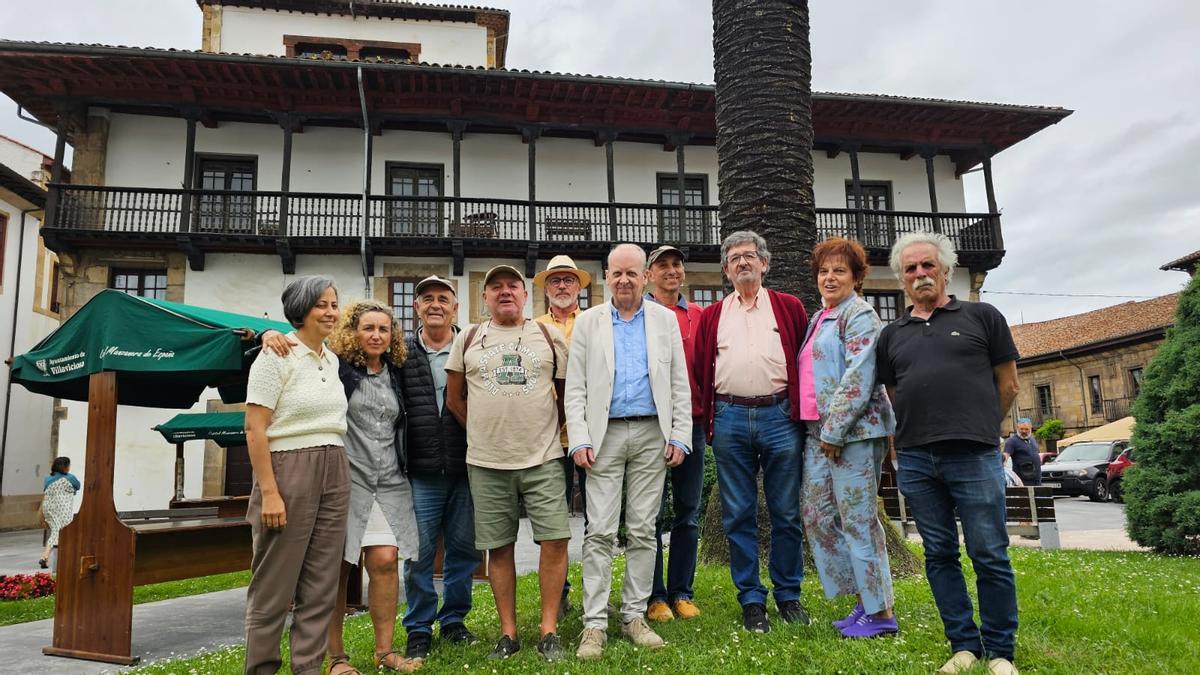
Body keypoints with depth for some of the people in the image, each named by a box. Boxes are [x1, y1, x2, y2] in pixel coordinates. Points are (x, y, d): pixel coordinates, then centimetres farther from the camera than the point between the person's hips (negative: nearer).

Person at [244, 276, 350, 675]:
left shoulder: (332, 359, 13)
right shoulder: (277, 355, -7)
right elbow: (254, 428, -12)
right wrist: (269, 492, -18)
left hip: (333, 473, 7)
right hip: (288, 471, -6)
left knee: (321, 584, 9)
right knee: (275, 584, 2)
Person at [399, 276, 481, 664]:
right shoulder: (401, 353, 4)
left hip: (465, 470, 1)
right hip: (420, 472, -1)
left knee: (463, 548, 10)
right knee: (419, 552, 3)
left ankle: (454, 621, 27)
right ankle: (419, 630, 19)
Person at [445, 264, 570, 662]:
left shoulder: (549, 336, 7)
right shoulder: (468, 340, 8)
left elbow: (566, 394, 12)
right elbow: (454, 398, 13)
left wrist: (546, 431, 8)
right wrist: (484, 432, 10)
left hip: (543, 459, 0)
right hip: (486, 463, 1)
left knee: (555, 540, -5)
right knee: (499, 547, 7)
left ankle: (549, 631, 10)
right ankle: (508, 633, 19)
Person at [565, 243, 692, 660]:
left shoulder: (665, 320, 9)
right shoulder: (589, 321, 6)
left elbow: (679, 384, 7)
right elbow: (575, 387, 2)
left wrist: (680, 436, -1)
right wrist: (579, 439, -8)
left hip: (653, 434, 1)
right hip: (606, 434, -1)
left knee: (642, 531, 7)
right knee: (600, 531, -2)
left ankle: (634, 617, 18)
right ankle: (595, 624, 5)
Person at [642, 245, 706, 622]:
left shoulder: (699, 316, 12)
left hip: (691, 422, 4)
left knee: (689, 513, 9)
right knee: (651, 513, 2)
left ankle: (682, 592, 20)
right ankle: (655, 596, 13)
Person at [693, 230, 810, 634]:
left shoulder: (789, 308, 10)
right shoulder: (712, 316, 15)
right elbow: (701, 370, 13)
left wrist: (802, 413, 1)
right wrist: (707, 419, 4)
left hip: (780, 416, -1)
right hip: (730, 419, 2)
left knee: (787, 513, 5)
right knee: (738, 516, 5)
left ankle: (788, 595, 20)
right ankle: (751, 600, 16)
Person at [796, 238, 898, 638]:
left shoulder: (860, 316, -6)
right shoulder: (819, 319, 20)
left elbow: (859, 378, -17)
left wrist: (834, 429, -18)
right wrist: (819, 431, 17)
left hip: (852, 431, -9)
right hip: (818, 432, 9)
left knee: (857, 519, -4)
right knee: (816, 516, 9)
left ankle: (880, 613, 8)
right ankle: (866, 601, 20)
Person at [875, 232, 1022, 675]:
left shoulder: (981, 317, 6)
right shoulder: (892, 335, 14)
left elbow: (1007, 384, 9)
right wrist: (923, 431, 12)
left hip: (974, 457, -3)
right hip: (915, 461, 3)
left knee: (990, 555, 1)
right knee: (939, 555, 9)